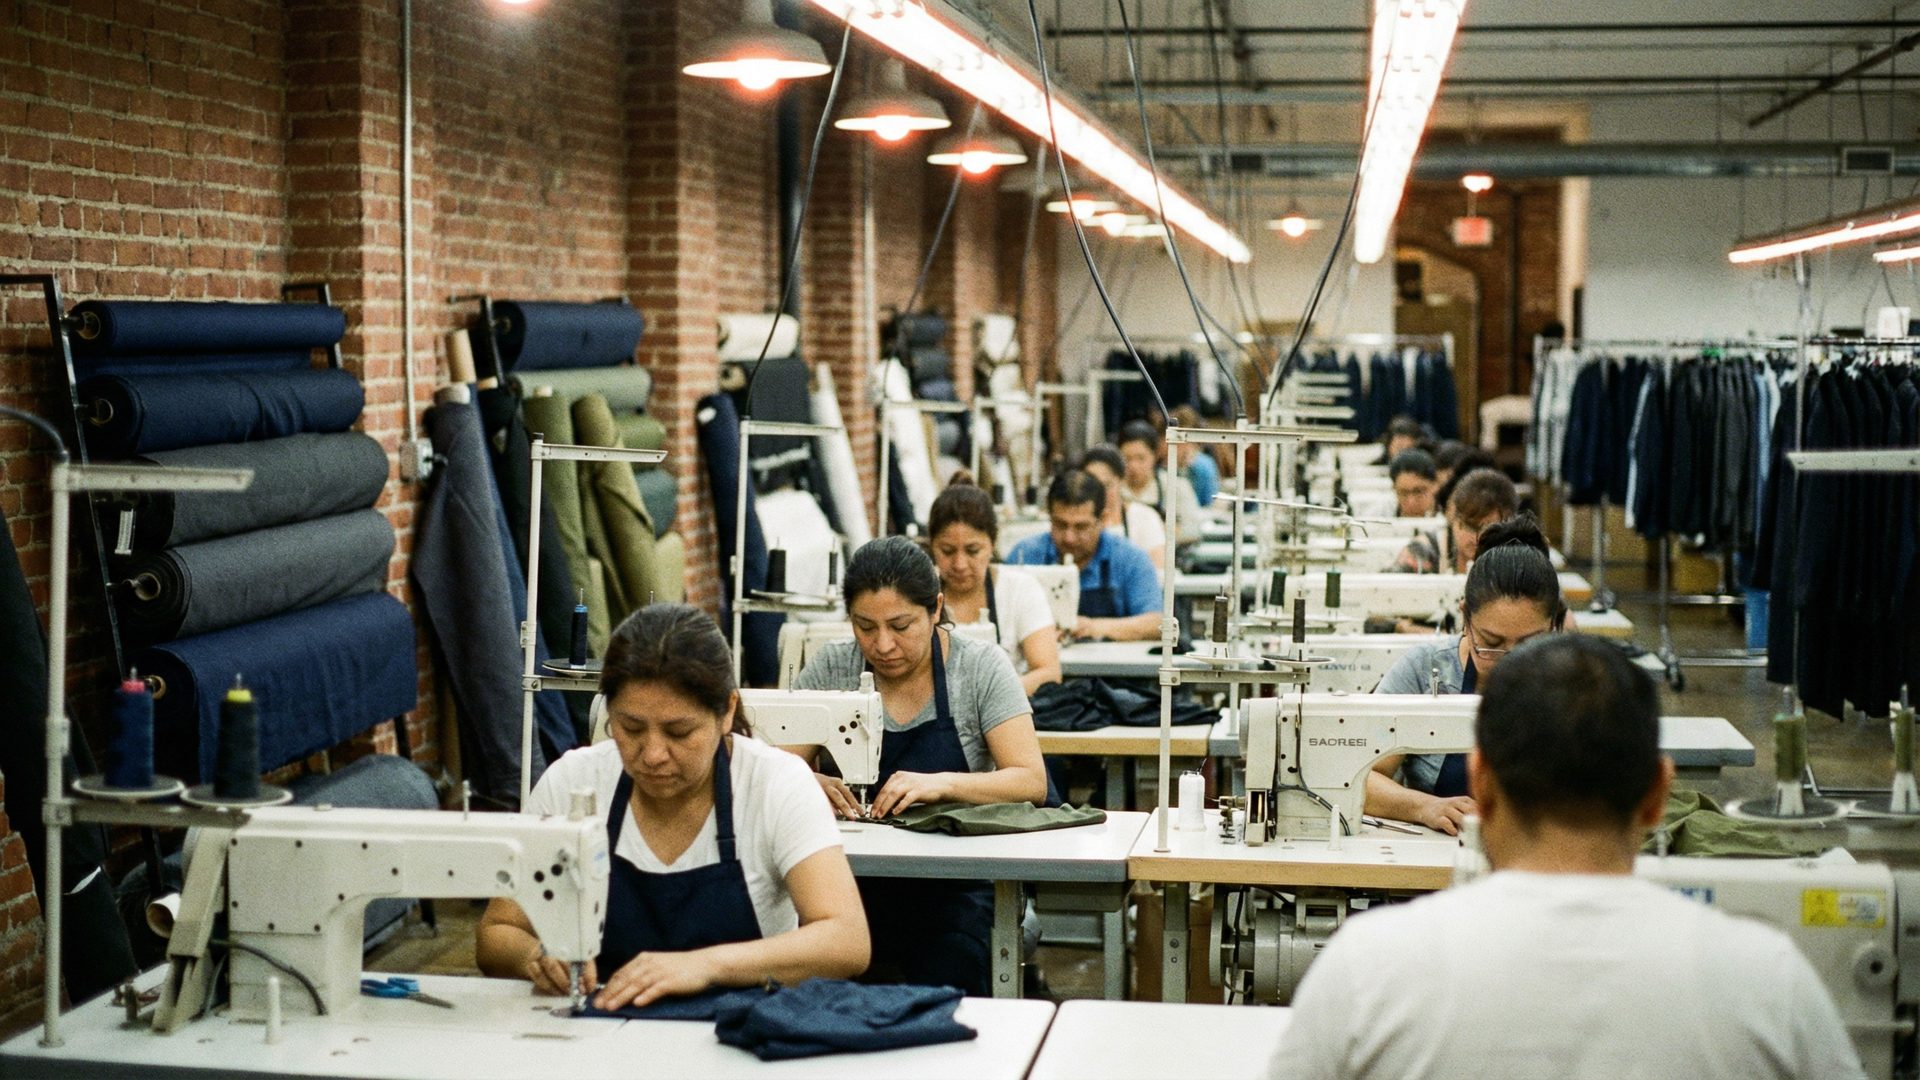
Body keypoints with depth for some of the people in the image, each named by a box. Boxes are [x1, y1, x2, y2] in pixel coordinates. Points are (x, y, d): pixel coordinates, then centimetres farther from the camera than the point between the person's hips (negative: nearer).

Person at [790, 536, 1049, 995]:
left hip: (953, 886, -1)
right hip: (852, 884, 1)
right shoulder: (830, 670, 3)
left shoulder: (981, 667, -2)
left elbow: (1032, 781, -9)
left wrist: (941, 784, -26)